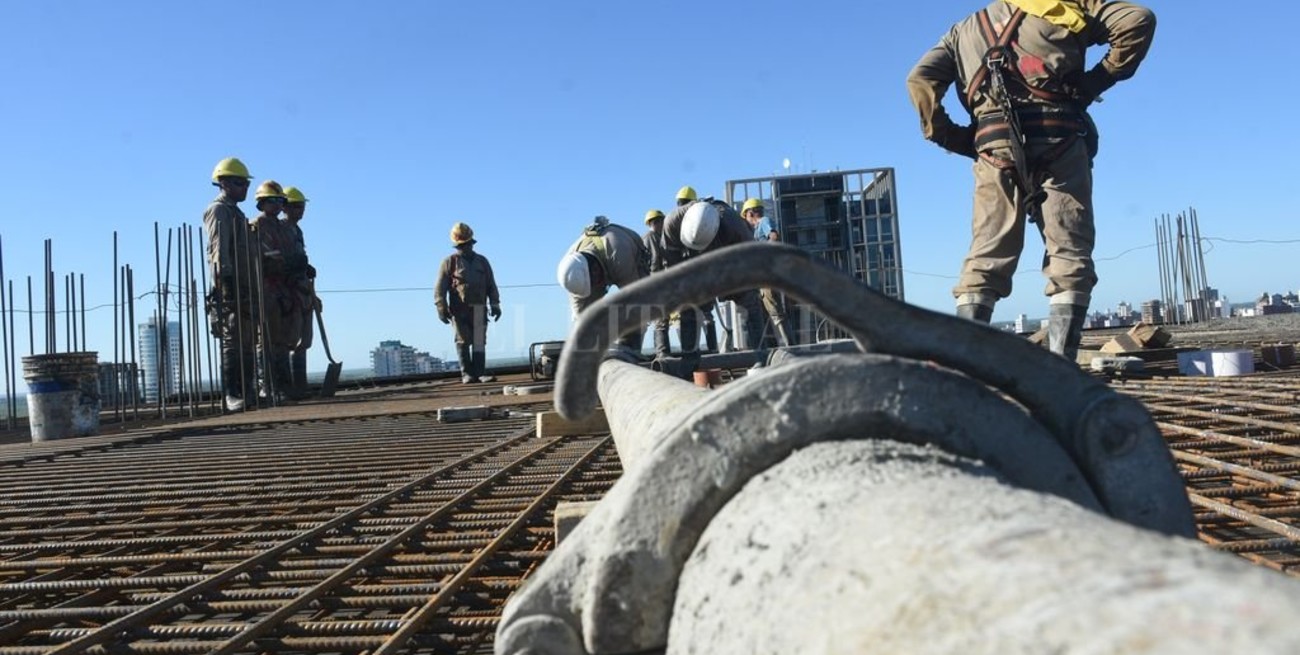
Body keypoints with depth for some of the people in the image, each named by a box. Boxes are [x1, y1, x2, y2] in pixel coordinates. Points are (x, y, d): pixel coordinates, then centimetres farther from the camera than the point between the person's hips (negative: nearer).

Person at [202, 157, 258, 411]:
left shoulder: (237, 213, 26)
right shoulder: (218, 211, -3)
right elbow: (219, 249, -15)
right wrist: (226, 280, -25)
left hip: (244, 288, 9)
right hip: (228, 288, -9)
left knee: (247, 344, 7)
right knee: (232, 343, -12)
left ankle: (246, 394, 10)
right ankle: (231, 395, -12)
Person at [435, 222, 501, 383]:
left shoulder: (482, 261, 17)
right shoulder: (450, 262, 6)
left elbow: (491, 285, 18)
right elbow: (440, 287, -1)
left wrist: (495, 305, 11)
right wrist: (441, 308, -10)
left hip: (479, 308, 3)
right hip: (459, 308, -3)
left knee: (479, 341, -2)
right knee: (463, 341, -3)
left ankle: (480, 373, -2)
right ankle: (467, 374, 0)